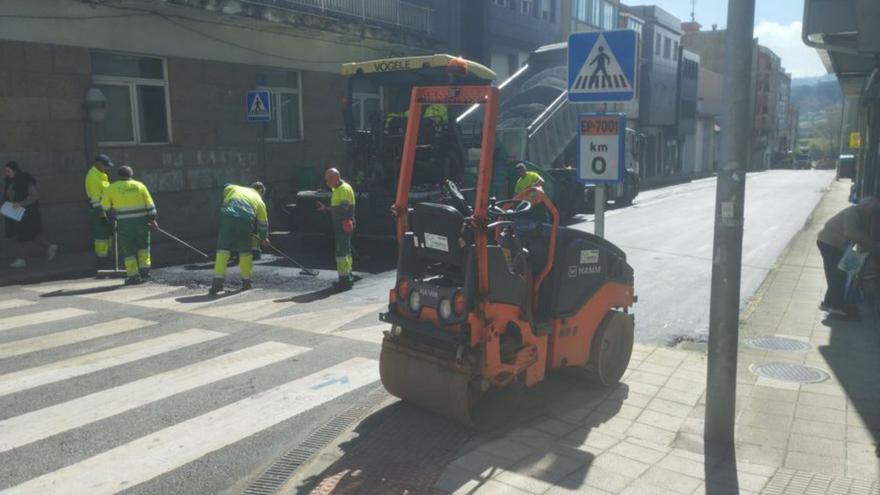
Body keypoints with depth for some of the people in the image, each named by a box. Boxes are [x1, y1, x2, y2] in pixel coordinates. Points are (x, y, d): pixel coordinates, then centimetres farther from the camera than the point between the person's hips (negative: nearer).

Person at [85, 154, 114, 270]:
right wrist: (101, 214, -22)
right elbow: (95, 198, -21)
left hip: (105, 208, 10)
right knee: (101, 235, -6)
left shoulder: (101, 174, 12)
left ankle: (107, 256, 27)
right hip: (99, 209, -10)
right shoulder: (93, 176, -18)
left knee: (108, 233, 16)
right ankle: (101, 261, 0)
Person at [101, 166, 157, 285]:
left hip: (124, 224, -1)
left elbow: (105, 208, 4)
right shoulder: (139, 186, 4)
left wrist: (113, 214, 23)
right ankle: (144, 270, 15)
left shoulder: (111, 188, 1)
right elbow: (150, 205, 1)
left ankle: (133, 275, 6)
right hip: (141, 222, 1)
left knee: (128, 250, 8)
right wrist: (153, 220, 5)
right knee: (143, 246, 21)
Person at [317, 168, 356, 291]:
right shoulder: (337, 189, 17)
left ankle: (344, 279, -7)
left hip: (344, 225, -10)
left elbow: (343, 208, -25)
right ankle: (348, 277, 25)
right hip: (340, 225, 10)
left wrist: (326, 208, -26)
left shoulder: (344, 189, -15)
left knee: (341, 252, -10)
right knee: (346, 251, 16)